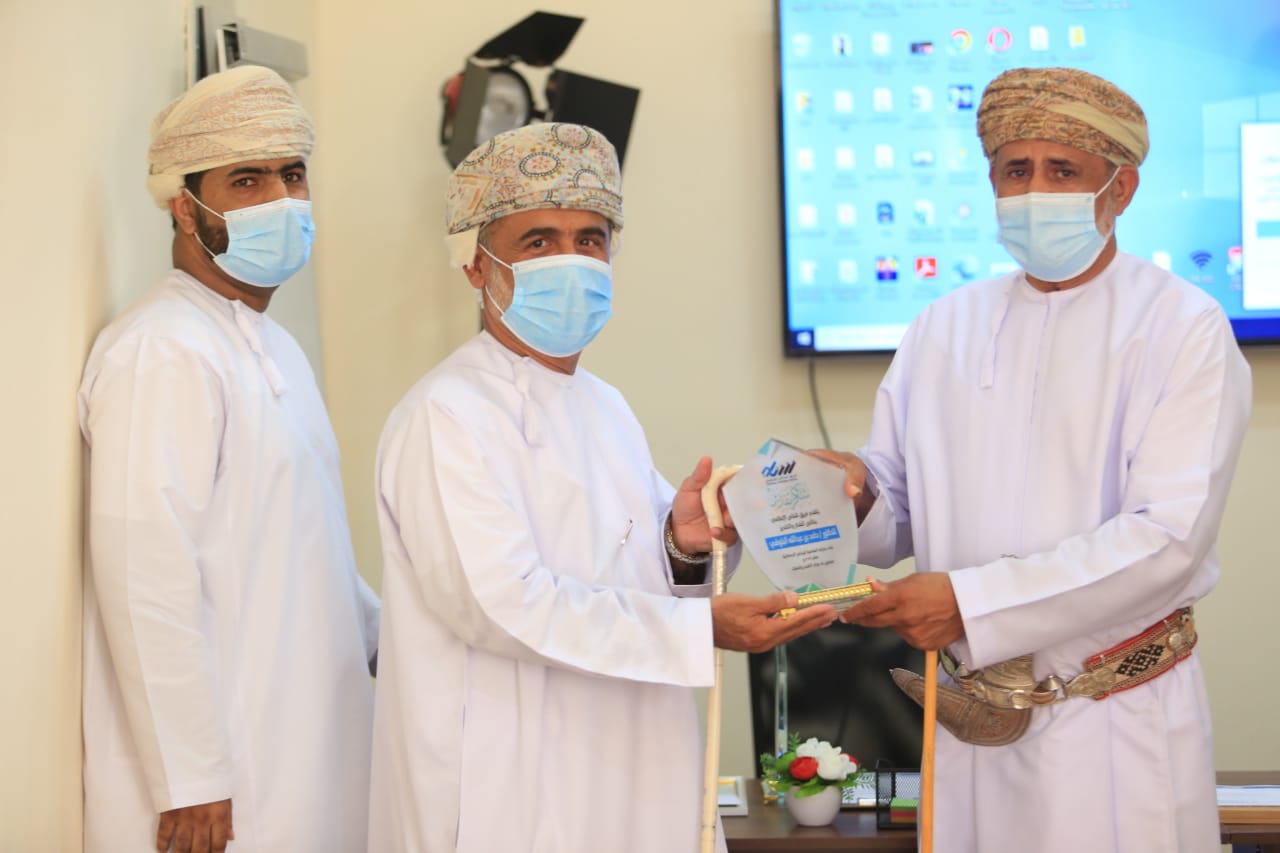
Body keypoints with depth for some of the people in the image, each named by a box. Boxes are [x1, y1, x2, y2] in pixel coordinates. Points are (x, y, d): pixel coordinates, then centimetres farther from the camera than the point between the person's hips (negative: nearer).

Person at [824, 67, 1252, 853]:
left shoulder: (1183, 330, -8)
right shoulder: (945, 329, 6)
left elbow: (1168, 537, -18)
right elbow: (901, 511, 8)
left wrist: (971, 602, -23)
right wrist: (858, 495, -15)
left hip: (1120, 726, -3)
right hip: (976, 724, 4)